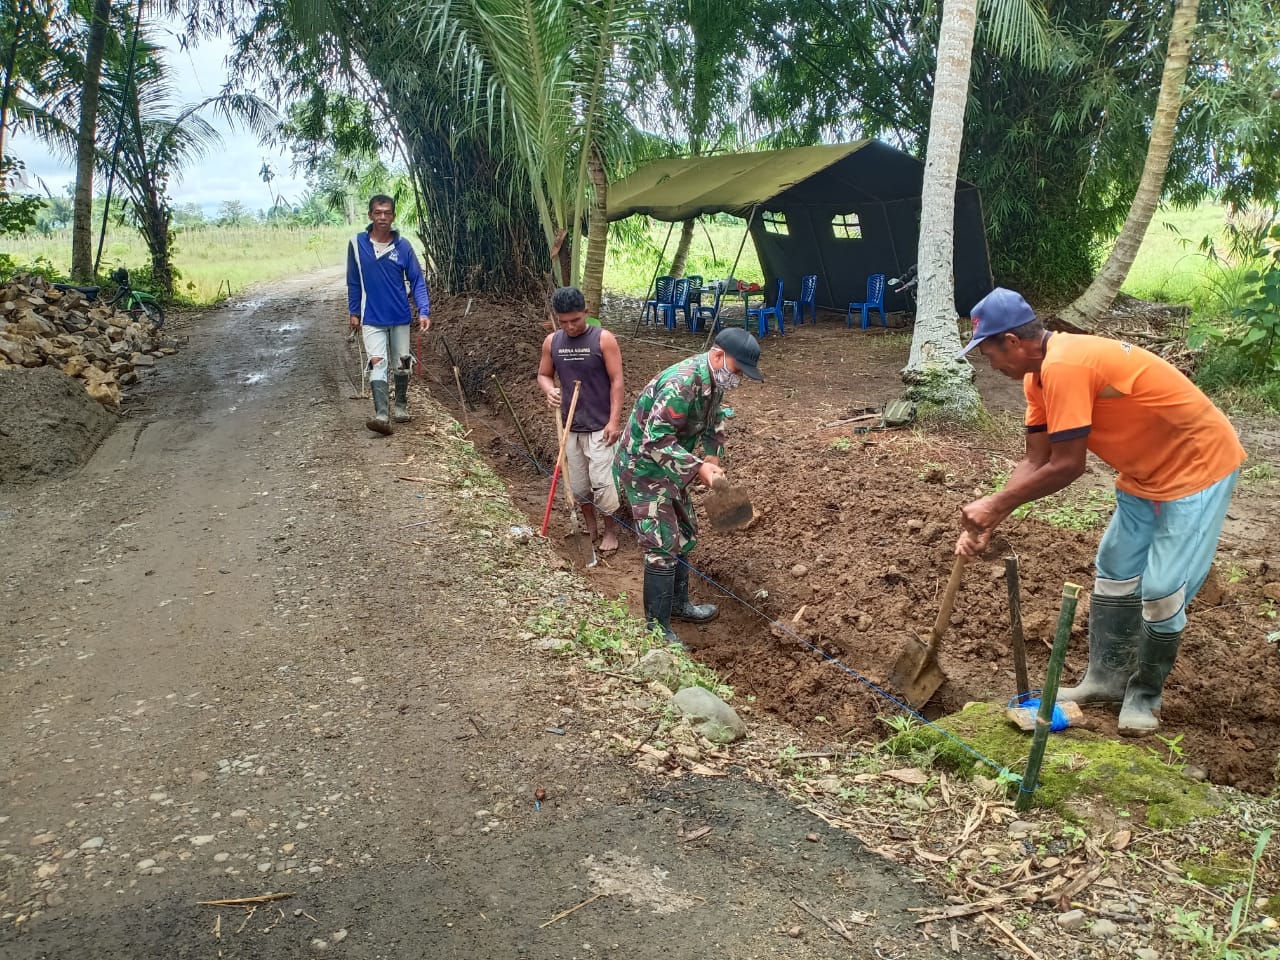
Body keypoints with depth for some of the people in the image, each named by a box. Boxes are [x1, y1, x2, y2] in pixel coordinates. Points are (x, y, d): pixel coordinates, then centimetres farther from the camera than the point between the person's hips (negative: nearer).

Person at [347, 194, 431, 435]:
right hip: (372, 318, -1)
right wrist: (354, 312, 6)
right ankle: (381, 415, -22)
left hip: (400, 316, 1)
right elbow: (354, 282, 4)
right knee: (377, 363, -13)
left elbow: (417, 280, -3)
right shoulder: (357, 243, -5)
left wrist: (424, 311, -14)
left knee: (402, 363, 12)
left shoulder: (403, 246, -7)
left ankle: (401, 406, 32)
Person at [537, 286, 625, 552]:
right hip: (571, 426, 5)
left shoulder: (603, 339, -11)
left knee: (602, 482, -5)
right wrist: (549, 390, -12)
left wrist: (614, 421, -16)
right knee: (577, 483, 12)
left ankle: (610, 530, 15)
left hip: (600, 427, -4)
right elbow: (543, 374, 12)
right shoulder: (552, 342, 1)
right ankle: (591, 527, 31)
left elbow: (617, 381, -11)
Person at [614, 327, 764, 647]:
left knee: (684, 534, 18)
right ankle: (656, 627, 2)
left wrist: (712, 457, 2)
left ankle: (678, 603, 35)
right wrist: (698, 467, -34)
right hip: (644, 468, -10)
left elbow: (714, 421, 16)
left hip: (668, 468, 10)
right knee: (662, 546, -9)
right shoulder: (681, 384, -31)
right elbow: (655, 441, -33)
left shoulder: (715, 379, -1)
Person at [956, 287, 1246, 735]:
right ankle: (1106, 678, 27)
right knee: (1114, 569, 14)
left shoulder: (1063, 366, -31)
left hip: (1198, 464, -10)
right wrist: (987, 521, -7)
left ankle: (1145, 694, 13)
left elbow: (1066, 467, -28)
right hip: (1146, 472, 10)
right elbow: (1035, 462, 1)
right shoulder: (1040, 373, -1)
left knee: (1162, 589, -8)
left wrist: (995, 505, -18)